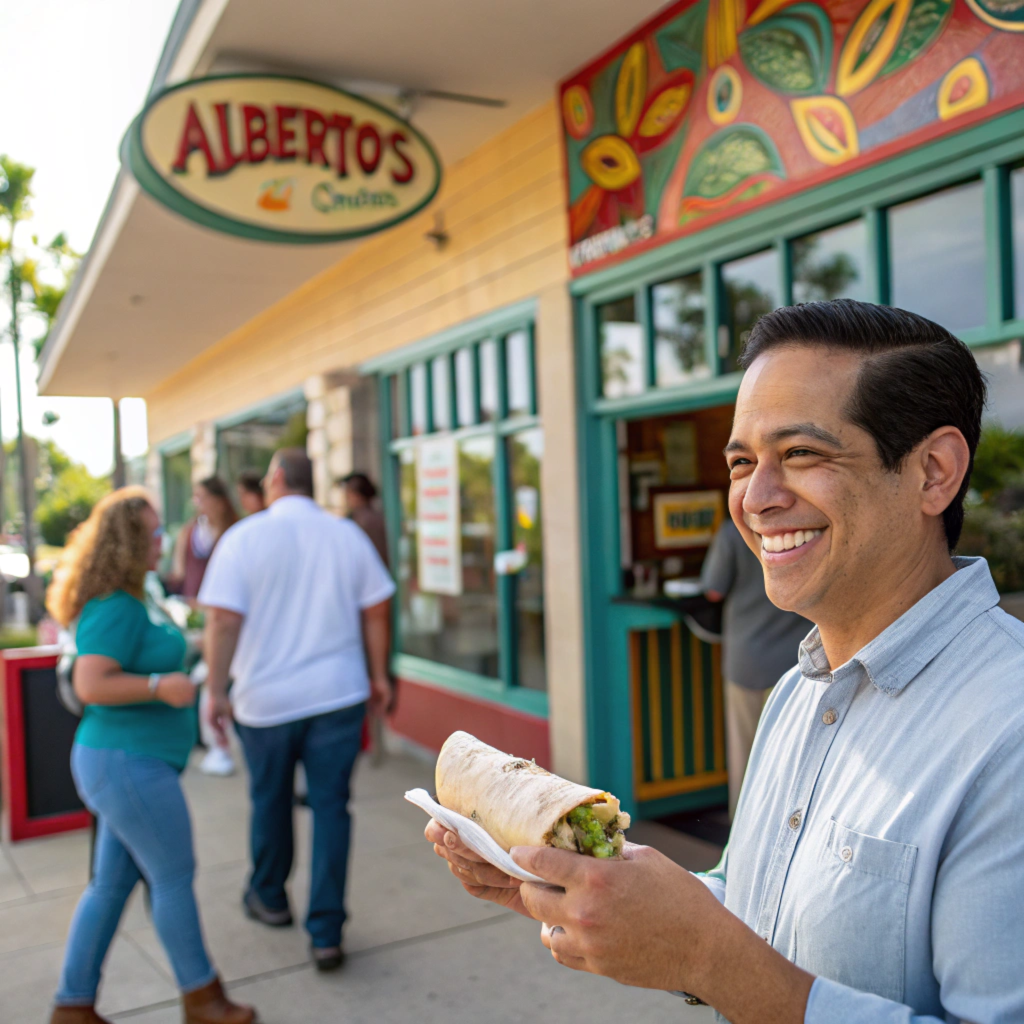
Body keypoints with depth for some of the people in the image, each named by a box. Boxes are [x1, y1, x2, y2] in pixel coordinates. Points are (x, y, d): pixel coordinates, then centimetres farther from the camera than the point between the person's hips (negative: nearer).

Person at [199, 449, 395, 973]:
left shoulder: (245, 537, -7)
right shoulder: (348, 535, 1)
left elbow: (224, 620, -13)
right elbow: (376, 612, 4)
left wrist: (216, 692, -6)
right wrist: (378, 676, 13)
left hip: (266, 698, -1)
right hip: (339, 694, 2)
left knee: (270, 801, 19)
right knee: (330, 807, 6)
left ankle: (268, 897, 39)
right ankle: (326, 933, 8)